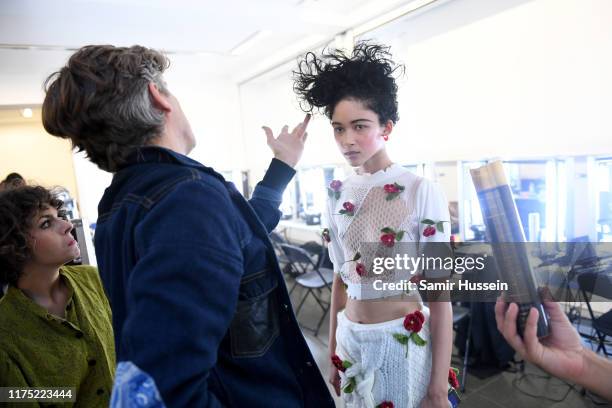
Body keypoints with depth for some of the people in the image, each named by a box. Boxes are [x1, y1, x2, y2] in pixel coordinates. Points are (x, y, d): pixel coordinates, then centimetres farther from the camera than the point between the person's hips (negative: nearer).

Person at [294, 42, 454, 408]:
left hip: (405, 342, -4)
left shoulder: (423, 192, -15)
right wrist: (333, 352, 12)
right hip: (352, 341, 5)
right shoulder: (338, 195, -2)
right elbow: (340, 277, 6)